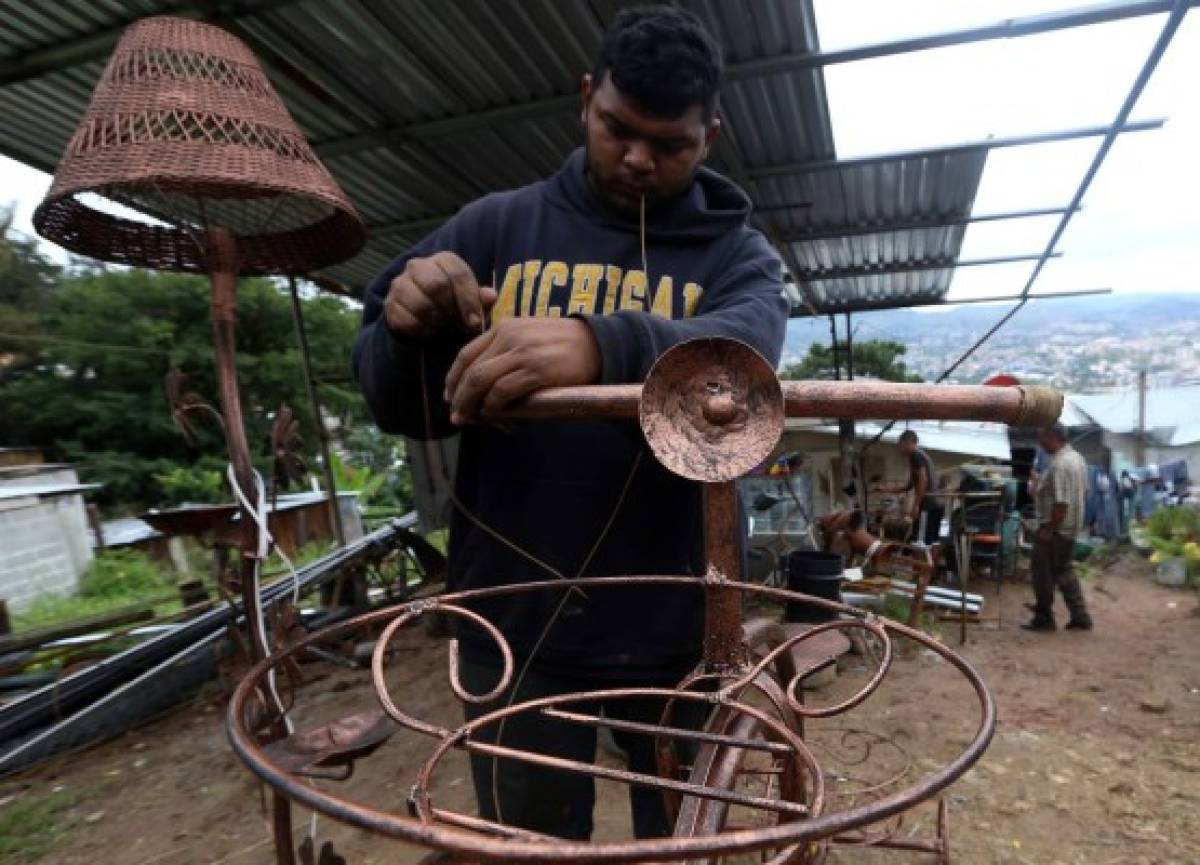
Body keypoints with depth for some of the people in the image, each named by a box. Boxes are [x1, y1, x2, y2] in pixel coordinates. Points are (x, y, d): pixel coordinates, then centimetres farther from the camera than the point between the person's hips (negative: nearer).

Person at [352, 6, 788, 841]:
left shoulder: (737, 254, 1)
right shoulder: (496, 225, 2)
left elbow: (745, 354, -23)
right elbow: (400, 407, 1)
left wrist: (606, 345, -42)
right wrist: (408, 333, -21)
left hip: (674, 626, 0)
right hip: (514, 622, 1)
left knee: (686, 836, 23)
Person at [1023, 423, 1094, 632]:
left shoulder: (1059, 464, -23)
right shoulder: (1076, 458, 10)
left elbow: (1061, 503, -27)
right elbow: (1084, 493, 18)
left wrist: (1049, 529, -21)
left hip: (1056, 528, -10)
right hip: (1071, 527, 10)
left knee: (1043, 572, 2)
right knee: (1063, 572, 19)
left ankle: (1044, 618, 12)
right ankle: (1080, 617, 21)